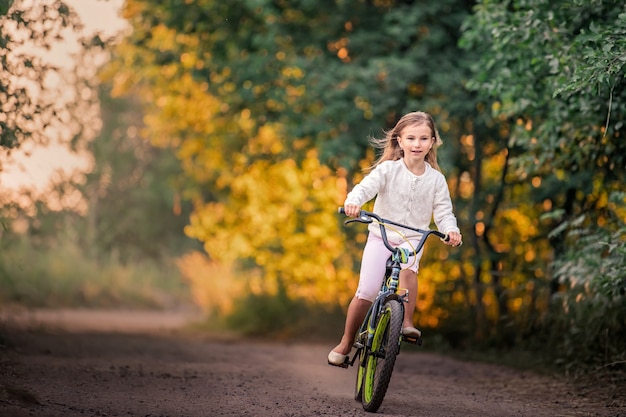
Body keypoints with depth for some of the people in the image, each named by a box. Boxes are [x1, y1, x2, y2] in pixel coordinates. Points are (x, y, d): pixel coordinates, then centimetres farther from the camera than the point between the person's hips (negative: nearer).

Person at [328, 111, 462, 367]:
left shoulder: (436, 179, -2)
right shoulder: (388, 169, -8)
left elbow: (443, 212, -2)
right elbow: (366, 186, -21)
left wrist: (451, 230, -24)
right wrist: (353, 202, -43)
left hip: (412, 239, 1)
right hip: (381, 236, -1)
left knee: (408, 267, -35)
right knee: (366, 292, -10)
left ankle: (406, 322, -24)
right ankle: (345, 343, 8)